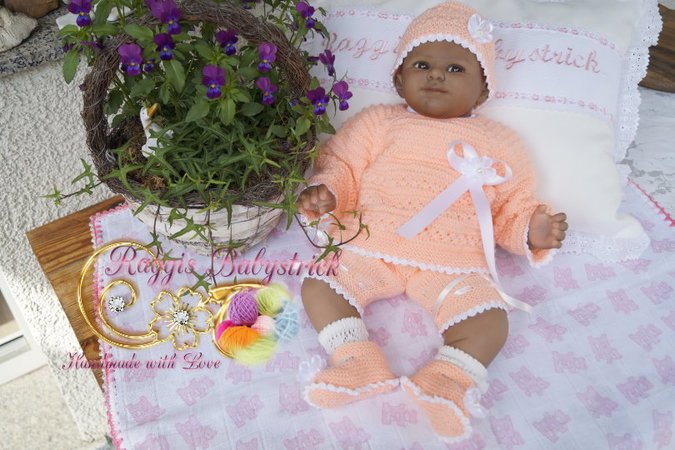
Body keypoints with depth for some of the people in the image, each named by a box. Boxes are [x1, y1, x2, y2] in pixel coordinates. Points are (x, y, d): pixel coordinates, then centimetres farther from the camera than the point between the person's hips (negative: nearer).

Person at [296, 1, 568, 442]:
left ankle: (448, 380, -20)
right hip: (369, 246, 1)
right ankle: (360, 362, -19)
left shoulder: (498, 142, 14)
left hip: (453, 262, 0)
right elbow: (343, 166, 11)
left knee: (490, 318, -21)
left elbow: (513, 206, 16)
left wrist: (532, 230, -5)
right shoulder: (378, 122, 13)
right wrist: (325, 192, -11)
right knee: (318, 284, -16)